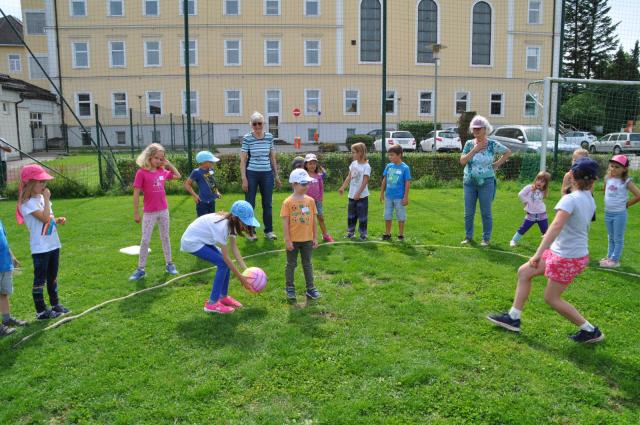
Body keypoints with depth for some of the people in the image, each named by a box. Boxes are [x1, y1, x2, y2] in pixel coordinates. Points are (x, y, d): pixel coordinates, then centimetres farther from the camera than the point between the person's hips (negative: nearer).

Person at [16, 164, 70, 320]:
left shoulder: (41, 197, 9)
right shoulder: (28, 203, -17)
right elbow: (45, 218, -26)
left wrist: (58, 220, 0)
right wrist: (47, 199, -20)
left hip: (53, 244, 8)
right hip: (40, 248, -8)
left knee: (53, 276, 19)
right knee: (40, 279, 2)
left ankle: (55, 304, 32)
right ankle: (41, 311, 11)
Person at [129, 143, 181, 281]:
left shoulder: (162, 171, 2)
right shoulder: (141, 172, -11)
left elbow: (178, 176, 17)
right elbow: (136, 194, -10)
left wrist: (169, 164, 4)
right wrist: (136, 213, -9)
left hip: (164, 211, 4)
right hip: (149, 212, -4)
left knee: (165, 237, 14)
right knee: (145, 240, 2)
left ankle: (169, 264, 25)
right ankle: (140, 269, 11)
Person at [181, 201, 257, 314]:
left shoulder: (231, 222, -8)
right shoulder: (222, 225, -32)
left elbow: (234, 247, -5)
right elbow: (226, 256, -27)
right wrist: (240, 277, -20)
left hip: (202, 240, 9)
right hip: (191, 242, -9)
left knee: (226, 262, 2)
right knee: (223, 263, -15)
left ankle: (223, 296, 16)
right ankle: (212, 303, -9)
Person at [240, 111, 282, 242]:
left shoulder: (269, 137, 4)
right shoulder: (247, 138, -6)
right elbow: (243, 160, -4)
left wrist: (276, 175, 11)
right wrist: (244, 178, -10)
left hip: (267, 174, 3)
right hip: (252, 174, -3)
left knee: (267, 204, 8)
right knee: (250, 204, 4)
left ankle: (269, 231, 19)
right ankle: (250, 231, 15)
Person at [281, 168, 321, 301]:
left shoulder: (310, 200, 0)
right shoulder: (288, 202, -11)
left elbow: (313, 220, 6)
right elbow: (285, 222, -11)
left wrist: (315, 238, 7)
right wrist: (287, 240, -12)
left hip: (307, 239, 4)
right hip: (293, 240, -3)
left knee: (307, 264, 14)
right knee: (291, 264, 11)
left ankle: (310, 288, 24)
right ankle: (289, 288, 26)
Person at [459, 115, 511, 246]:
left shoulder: (493, 144, -4)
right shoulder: (469, 144, 1)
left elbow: (508, 152, 9)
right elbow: (462, 161, -8)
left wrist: (498, 163, 1)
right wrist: (475, 149, -14)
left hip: (486, 183, -2)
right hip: (469, 182, 3)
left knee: (486, 212, 3)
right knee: (468, 212, 8)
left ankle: (486, 238, 14)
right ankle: (468, 236, 21)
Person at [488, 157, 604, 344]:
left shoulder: (570, 199, -21)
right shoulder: (590, 200, 3)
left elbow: (556, 226, -34)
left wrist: (539, 253, -38)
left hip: (567, 257, -9)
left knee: (551, 298, 6)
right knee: (524, 272, 11)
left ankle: (590, 331, 20)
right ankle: (513, 318, 17)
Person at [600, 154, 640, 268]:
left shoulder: (626, 182, -15)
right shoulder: (608, 179, 0)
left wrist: (626, 204, -11)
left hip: (619, 214, -6)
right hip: (608, 213, 6)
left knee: (618, 239, 5)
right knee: (611, 238, 19)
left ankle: (615, 260, 11)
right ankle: (609, 257, 29)